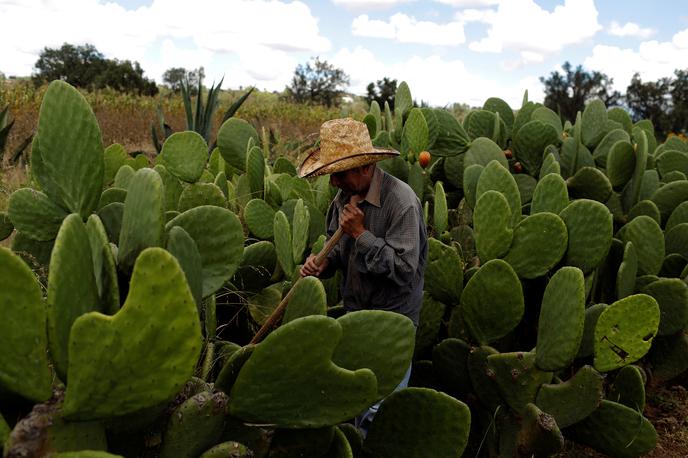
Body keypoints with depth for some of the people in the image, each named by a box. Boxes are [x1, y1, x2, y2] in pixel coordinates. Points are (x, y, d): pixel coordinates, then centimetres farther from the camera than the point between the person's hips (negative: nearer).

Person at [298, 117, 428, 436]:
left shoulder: (401, 200, -23)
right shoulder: (344, 198, 0)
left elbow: (405, 269, -27)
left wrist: (361, 233, -27)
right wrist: (322, 264, -9)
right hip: (353, 315, 7)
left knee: (377, 416, 7)